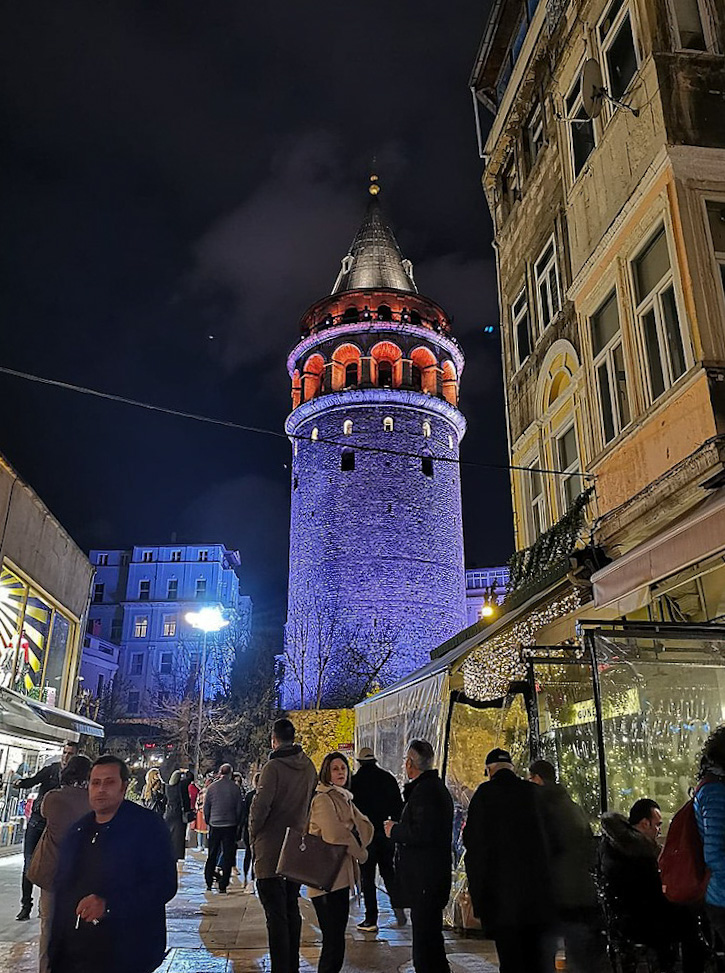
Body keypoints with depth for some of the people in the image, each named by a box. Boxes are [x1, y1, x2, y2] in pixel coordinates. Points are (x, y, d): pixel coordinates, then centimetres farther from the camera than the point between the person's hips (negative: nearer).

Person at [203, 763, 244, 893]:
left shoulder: (212, 787, -4)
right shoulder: (235, 788, -6)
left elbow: (206, 806, 1)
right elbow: (240, 807, -1)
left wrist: (208, 821, 15)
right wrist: (237, 822, 12)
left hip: (214, 825, 1)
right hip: (230, 825, -1)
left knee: (212, 855, 14)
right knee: (228, 855, 6)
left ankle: (208, 883, 17)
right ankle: (223, 885, 5)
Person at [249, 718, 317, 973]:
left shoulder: (274, 766, -17)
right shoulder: (309, 767, 3)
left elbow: (260, 804, -20)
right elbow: (312, 801, 10)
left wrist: (253, 834, -4)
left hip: (271, 849, -6)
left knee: (275, 913, 1)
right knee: (292, 909, 18)